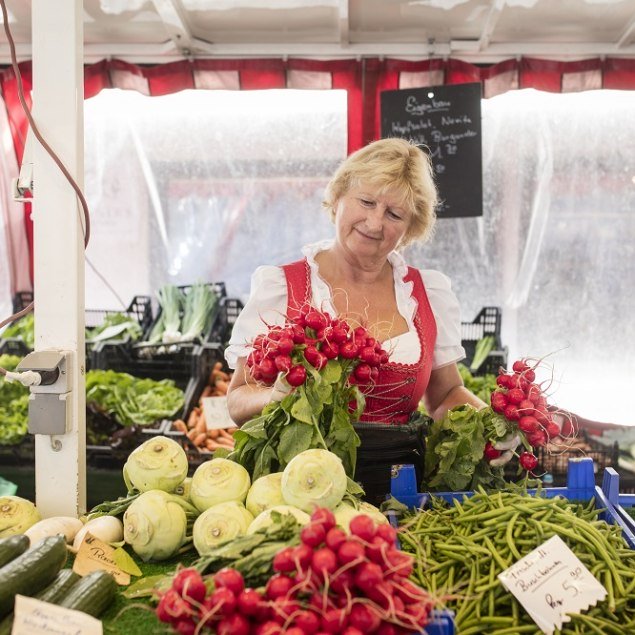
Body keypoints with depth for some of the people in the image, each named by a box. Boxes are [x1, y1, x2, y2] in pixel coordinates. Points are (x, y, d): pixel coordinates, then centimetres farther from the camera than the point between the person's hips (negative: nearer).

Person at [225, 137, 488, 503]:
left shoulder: (430, 293, 11)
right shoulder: (280, 288, 1)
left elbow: (446, 394, 20)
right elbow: (238, 402, 1)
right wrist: (280, 397, -20)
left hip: (400, 487, 4)